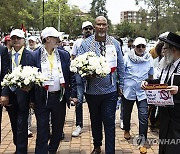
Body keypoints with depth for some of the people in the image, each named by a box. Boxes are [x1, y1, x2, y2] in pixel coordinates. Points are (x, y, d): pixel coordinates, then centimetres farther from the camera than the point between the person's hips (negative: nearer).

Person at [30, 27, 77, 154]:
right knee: (42, 130, 3)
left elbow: (71, 75, 5)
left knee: (58, 128, 15)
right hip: (42, 98, -3)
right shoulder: (35, 56, -3)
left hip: (60, 97, 3)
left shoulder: (65, 55, 4)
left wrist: (73, 94, -2)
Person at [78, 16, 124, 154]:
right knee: (95, 121, 17)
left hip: (110, 91, 0)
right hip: (92, 91, 1)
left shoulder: (115, 43, 3)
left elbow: (121, 66, 8)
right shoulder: (86, 43, -3)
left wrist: (121, 84, 7)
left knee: (109, 122, 1)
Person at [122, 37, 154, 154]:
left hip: (143, 92, 0)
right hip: (128, 91, 0)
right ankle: (127, 130, 45)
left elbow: (151, 75, 12)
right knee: (127, 113, 17)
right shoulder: (127, 58, -6)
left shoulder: (149, 59, 1)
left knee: (144, 117, -6)